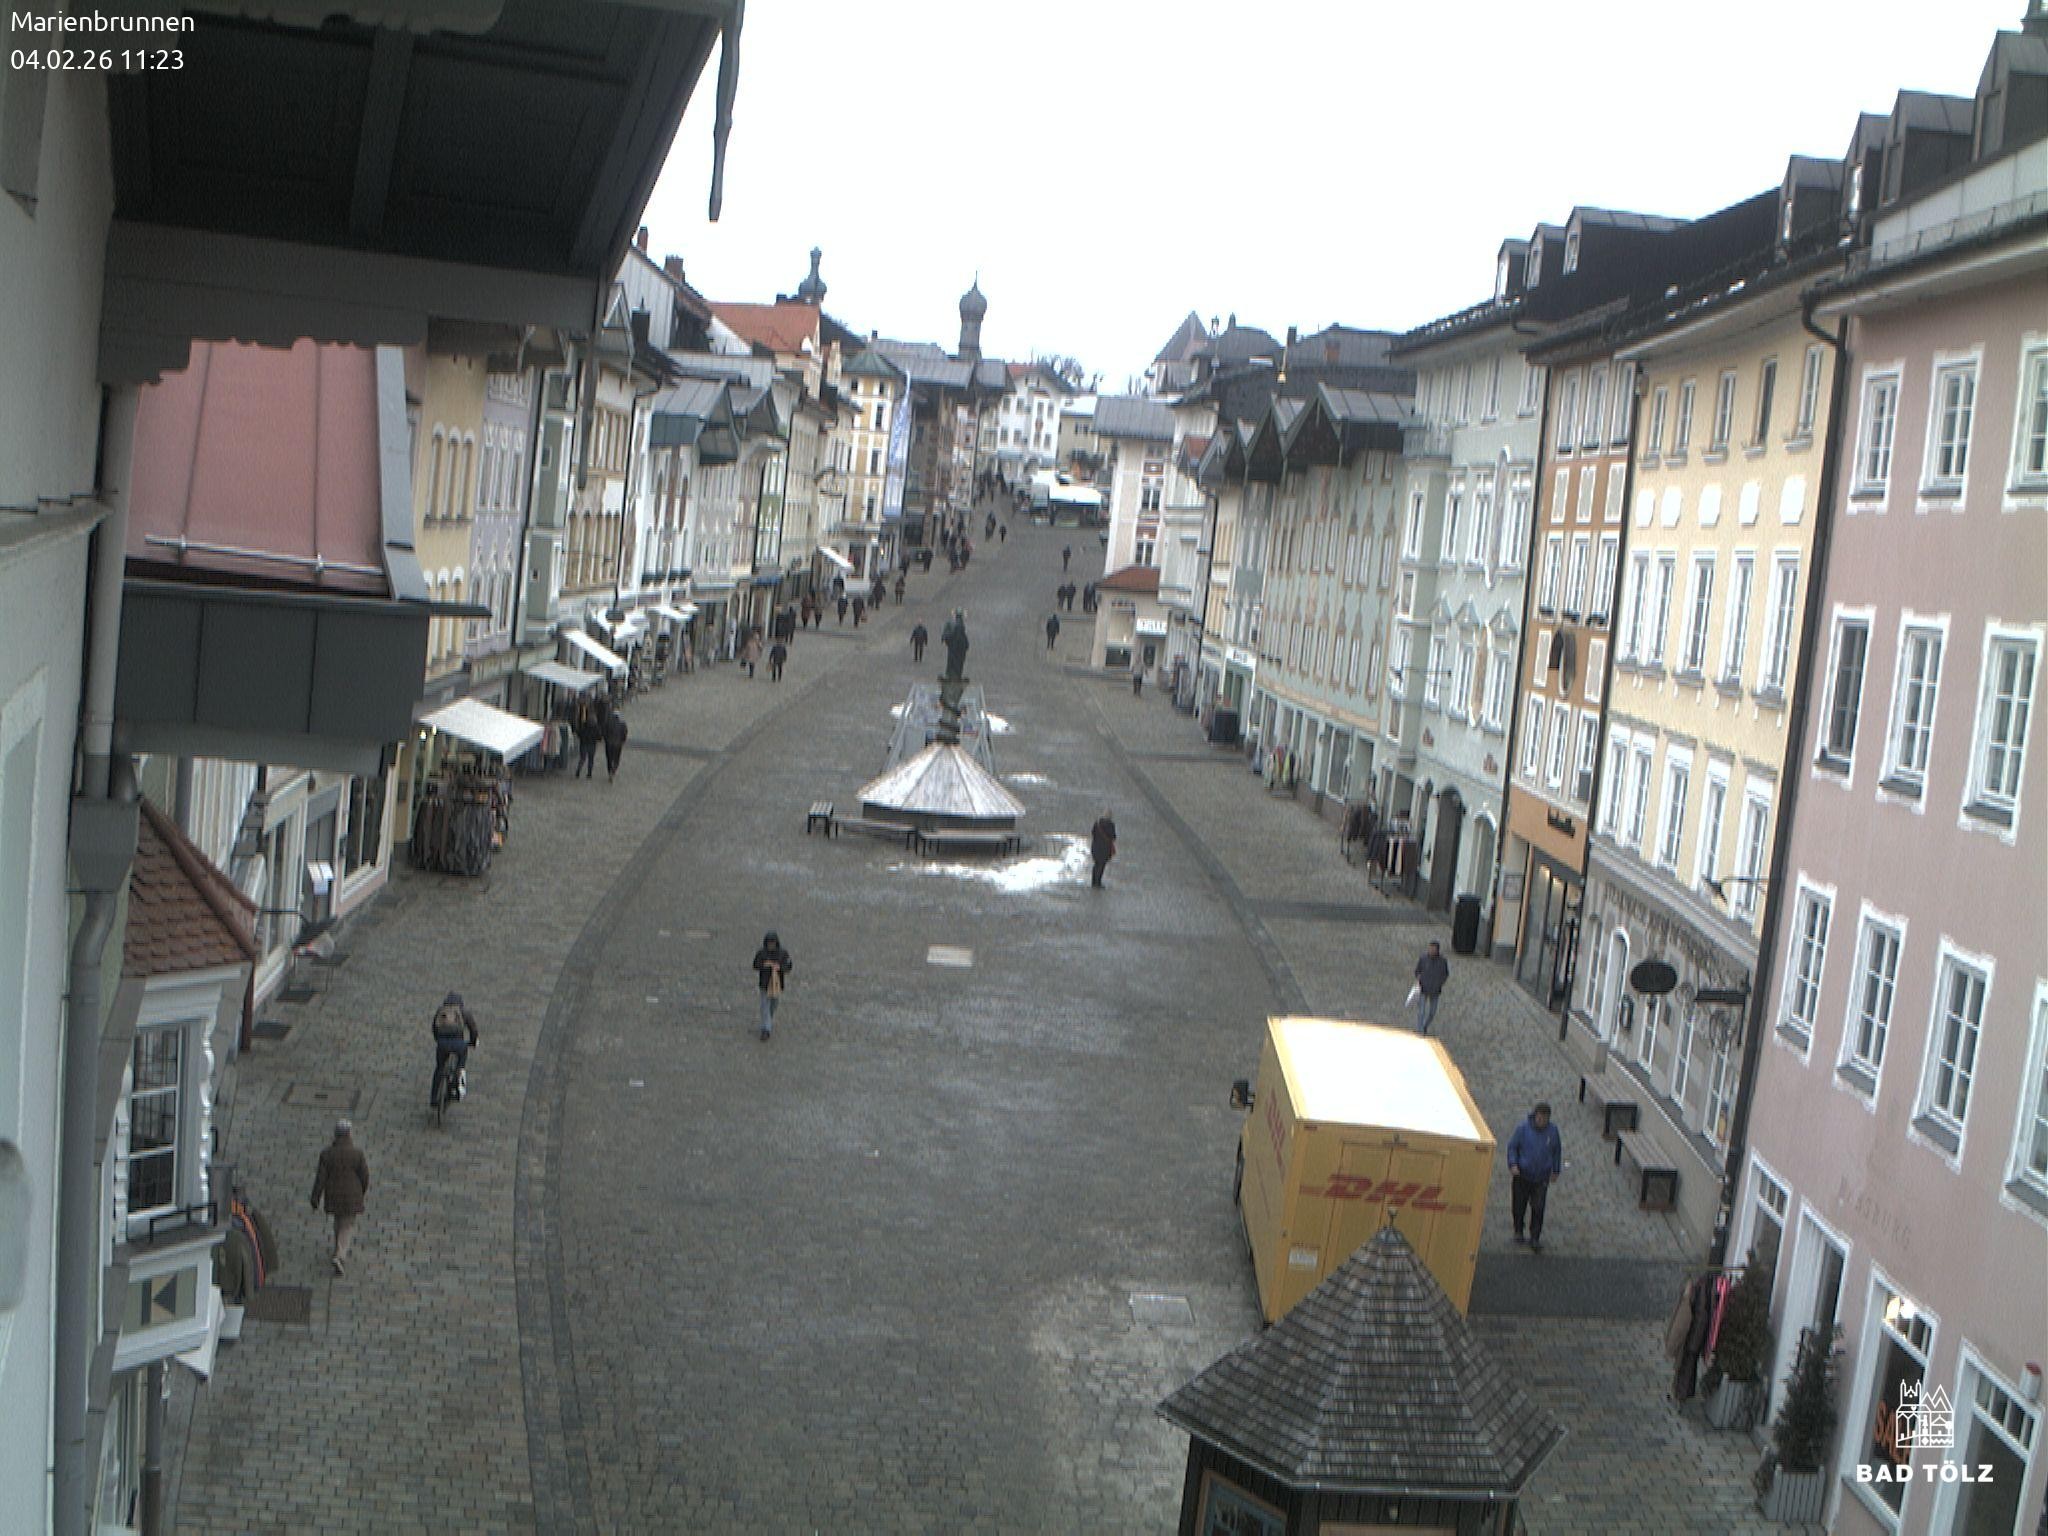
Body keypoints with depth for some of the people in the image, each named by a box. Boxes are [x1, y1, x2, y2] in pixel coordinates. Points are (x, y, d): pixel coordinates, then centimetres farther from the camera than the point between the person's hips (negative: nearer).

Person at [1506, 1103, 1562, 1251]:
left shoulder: (1552, 1130, -3)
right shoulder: (1523, 1128, -10)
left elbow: (1557, 1151, 11)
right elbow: (1512, 1146, -2)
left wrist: (1556, 1171, 15)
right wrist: (1513, 1164, -14)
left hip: (1542, 1177, 0)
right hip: (1522, 1174, 0)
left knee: (1538, 1209, -6)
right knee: (1519, 1205, 10)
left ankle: (1535, 1239, 1)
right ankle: (1518, 1231, 33)